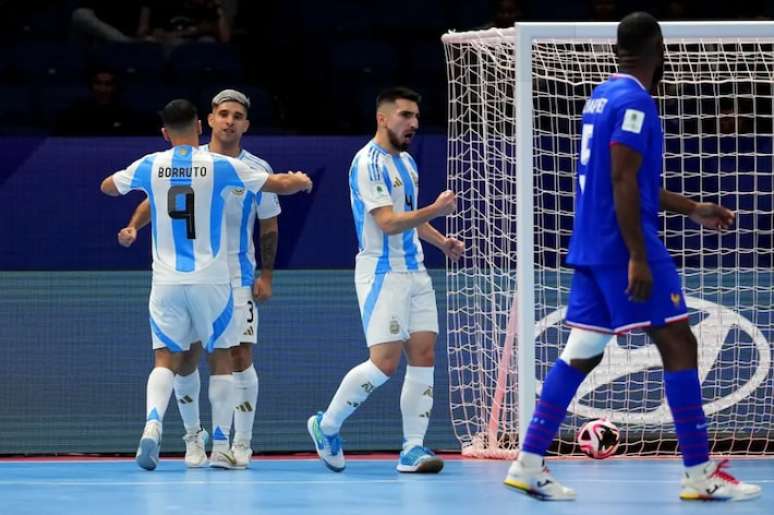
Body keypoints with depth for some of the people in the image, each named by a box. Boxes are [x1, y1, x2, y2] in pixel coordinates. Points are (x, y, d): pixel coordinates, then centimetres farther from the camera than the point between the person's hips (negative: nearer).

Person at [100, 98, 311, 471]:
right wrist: (302, 180, 25)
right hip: (211, 281, -1)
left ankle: (152, 422, -23)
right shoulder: (220, 166, -6)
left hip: (166, 282, 1)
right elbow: (281, 185, 1)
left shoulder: (150, 166, 1)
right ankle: (221, 444, 13)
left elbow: (107, 186, 21)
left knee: (165, 359, 5)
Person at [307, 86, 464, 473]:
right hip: (382, 273, -9)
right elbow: (389, 222, -21)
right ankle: (327, 425, 6)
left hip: (414, 272, 9)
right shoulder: (368, 163, -13)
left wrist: (440, 241, 12)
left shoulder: (406, 161, 16)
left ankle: (413, 449, 1)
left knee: (423, 356, 0)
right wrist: (434, 210, -31)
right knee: (384, 362, -13)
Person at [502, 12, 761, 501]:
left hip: (590, 249, 9)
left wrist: (694, 209, 29)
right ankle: (702, 474, -3)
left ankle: (529, 463, 6)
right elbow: (623, 183, -20)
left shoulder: (601, 96, 15)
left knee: (580, 354, 9)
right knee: (679, 345, -3)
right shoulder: (634, 101, -13)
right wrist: (638, 257, -21)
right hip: (625, 245, -9)